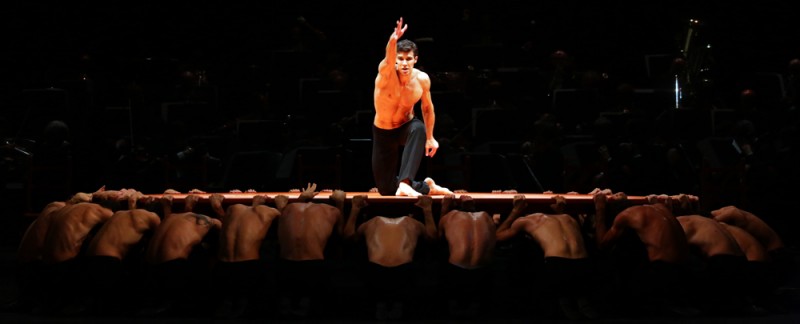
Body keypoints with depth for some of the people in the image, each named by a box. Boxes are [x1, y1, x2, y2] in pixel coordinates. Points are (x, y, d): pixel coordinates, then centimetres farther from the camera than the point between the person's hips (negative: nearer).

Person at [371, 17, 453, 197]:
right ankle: (426, 187, 26)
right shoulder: (386, 74, -25)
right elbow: (388, 60, -50)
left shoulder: (422, 79, -16)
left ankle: (404, 184, -42)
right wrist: (393, 40, -71)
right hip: (383, 133, 0)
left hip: (406, 127, 0)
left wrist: (430, 138, 8)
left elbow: (427, 108, 2)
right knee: (385, 189, 1)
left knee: (419, 128, -39)